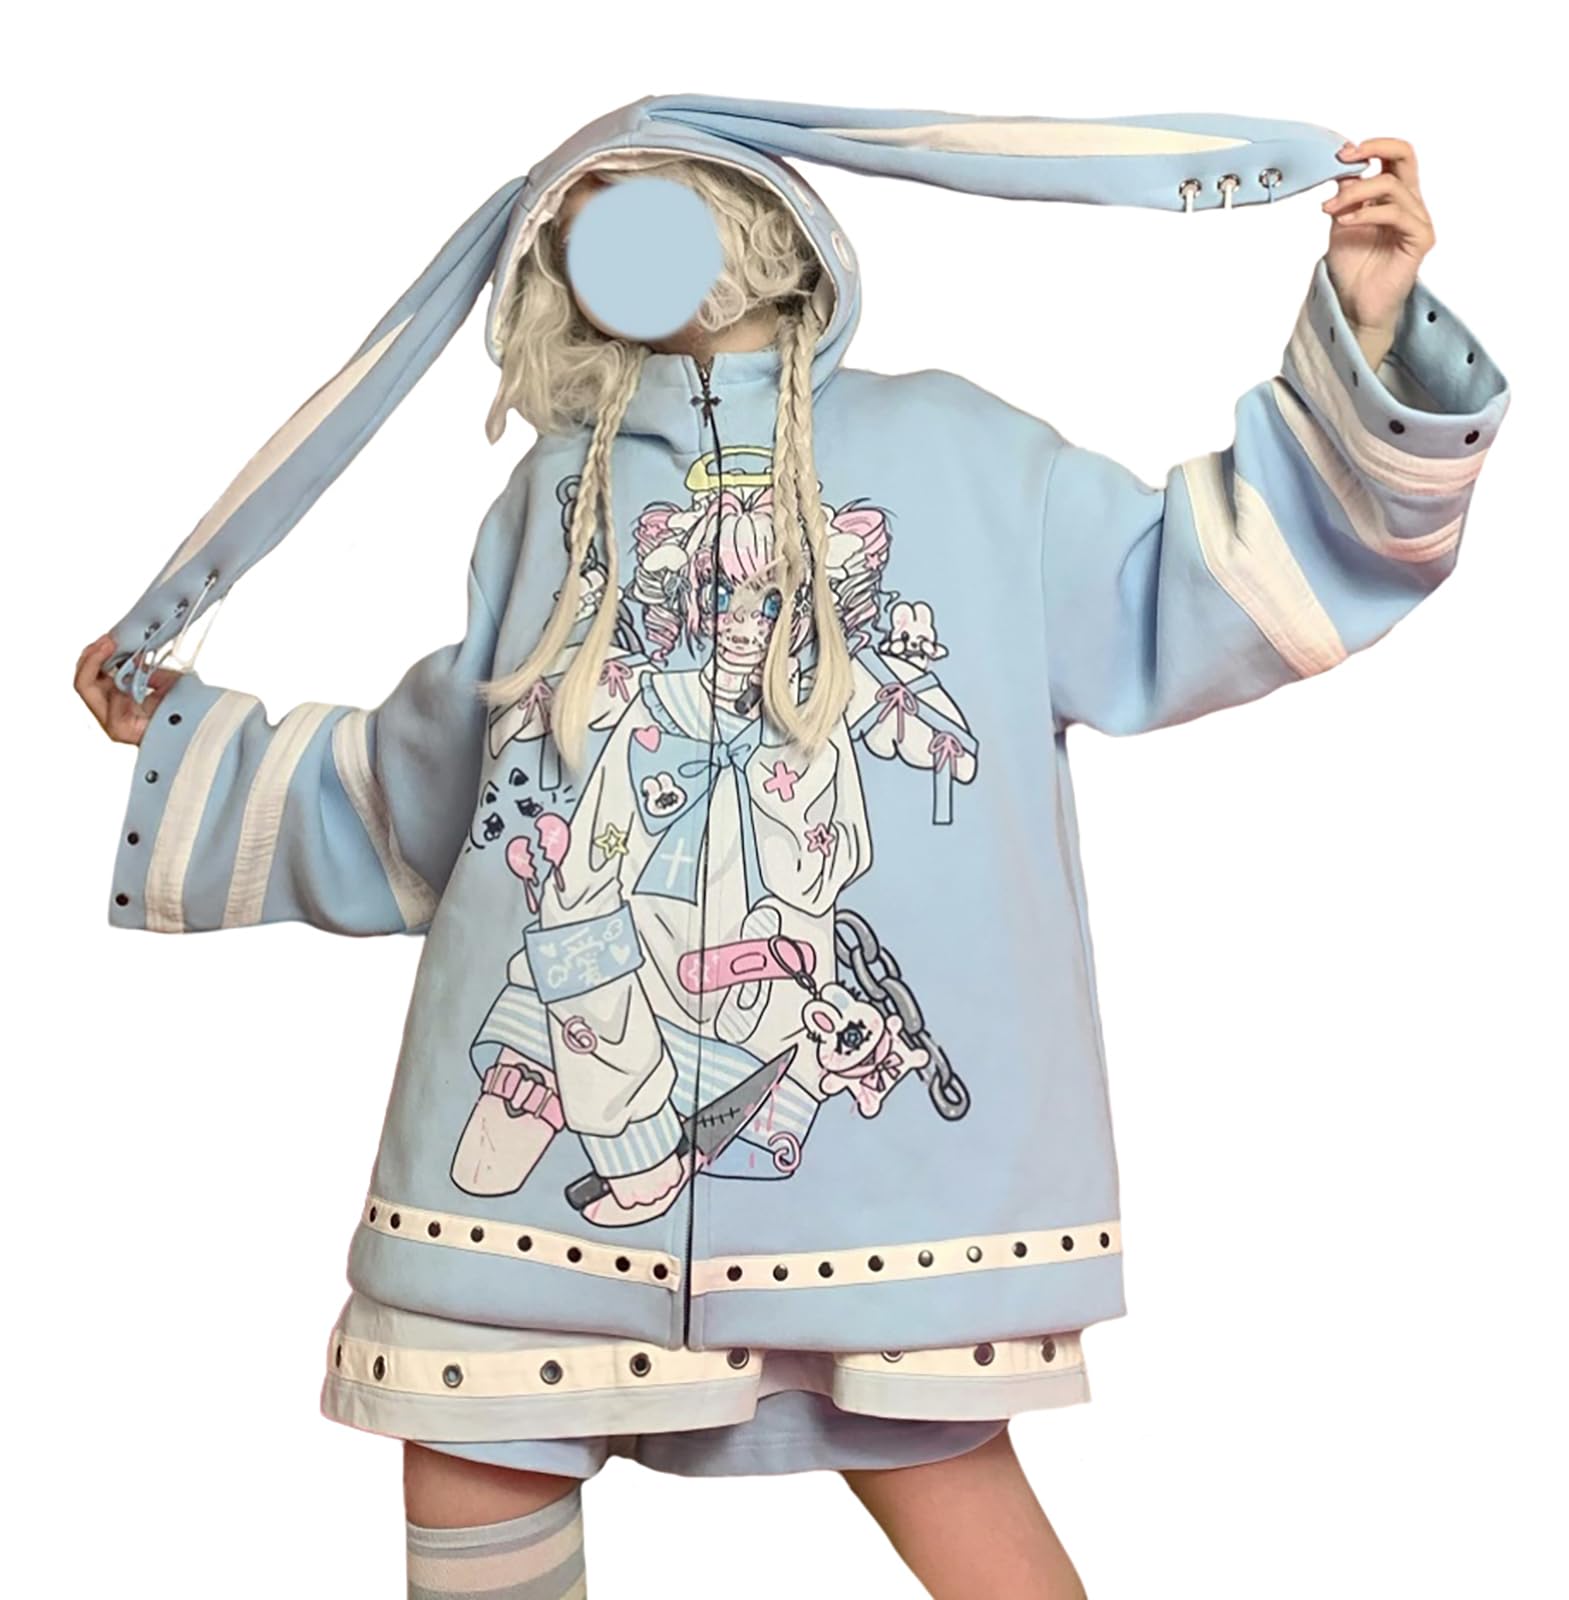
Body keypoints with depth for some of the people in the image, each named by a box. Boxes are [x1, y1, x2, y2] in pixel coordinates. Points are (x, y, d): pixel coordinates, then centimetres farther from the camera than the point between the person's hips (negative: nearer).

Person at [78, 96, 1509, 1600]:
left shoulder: (953, 448, 13)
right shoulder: (552, 499, 19)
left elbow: (1181, 586, 8)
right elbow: (418, 796, 27)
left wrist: (1366, 342, 0)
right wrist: (187, 738, 30)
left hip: (878, 1107, -2)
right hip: (545, 1102, 3)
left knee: (925, 1444, -4)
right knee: (466, 1465, 7)